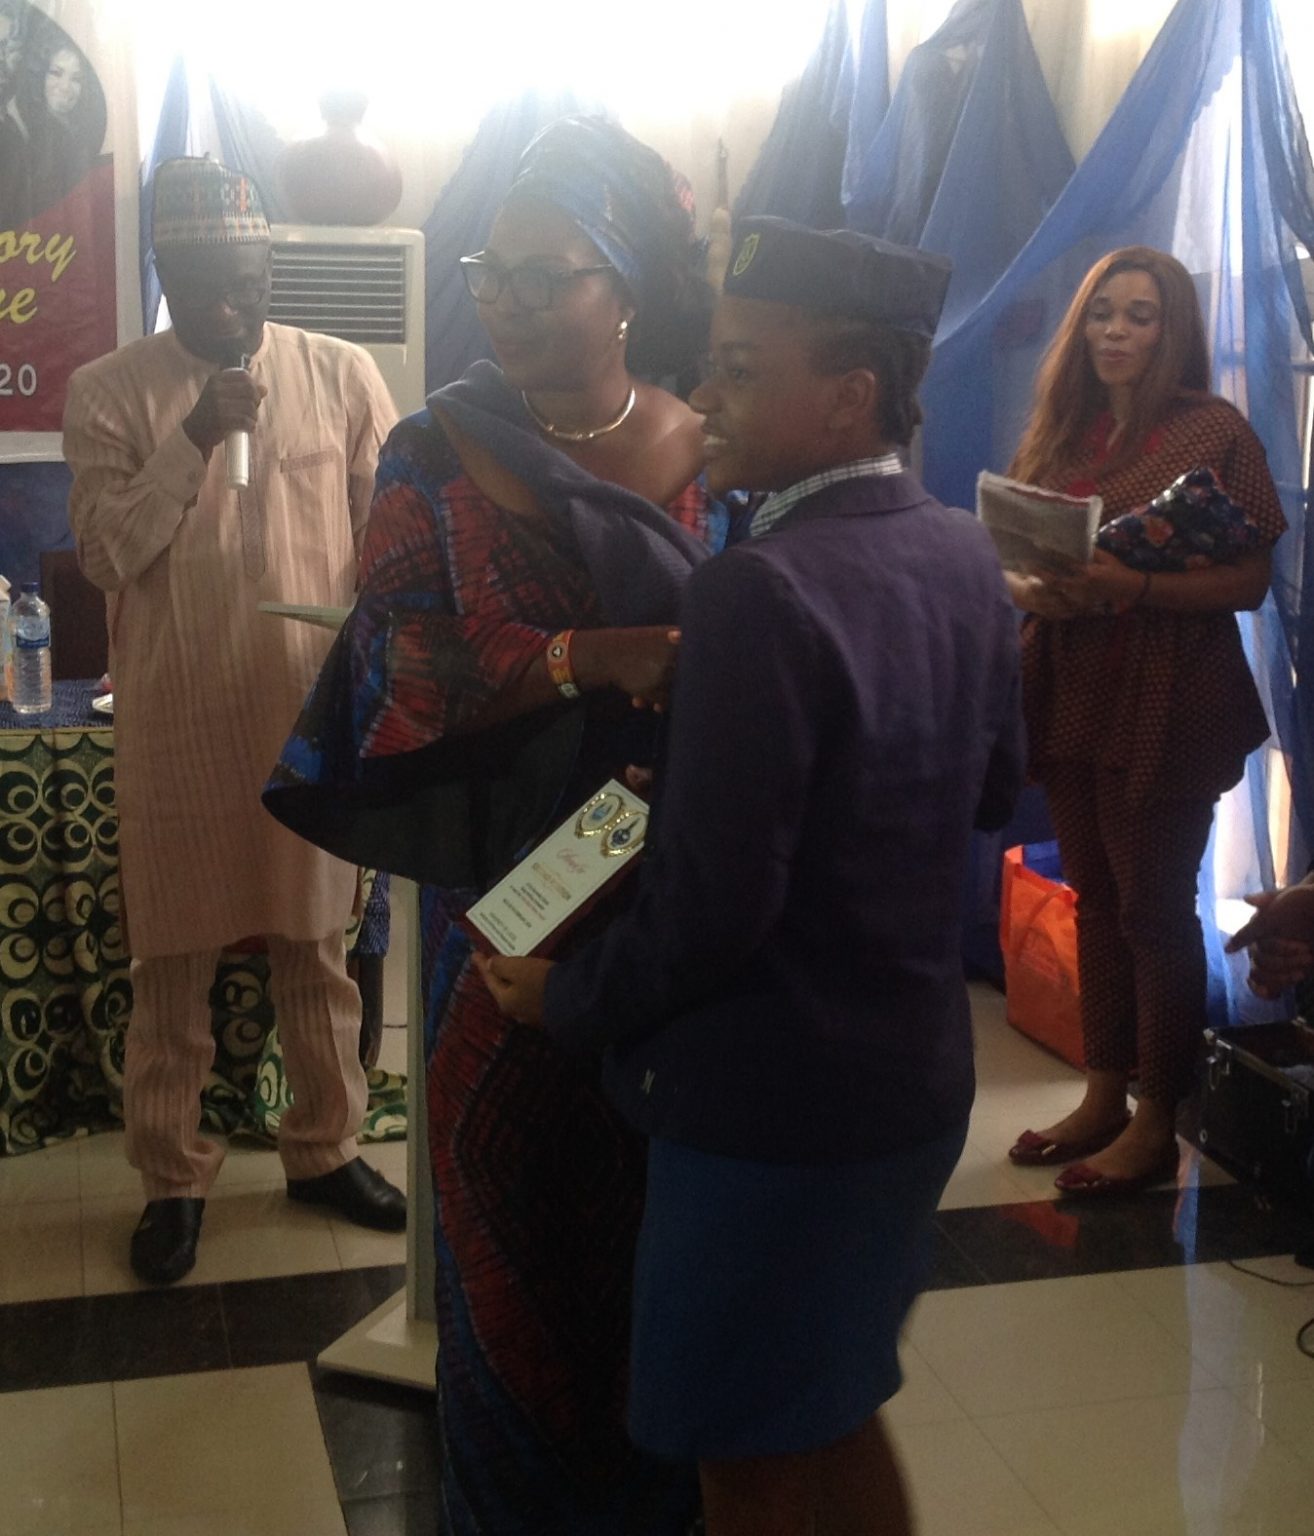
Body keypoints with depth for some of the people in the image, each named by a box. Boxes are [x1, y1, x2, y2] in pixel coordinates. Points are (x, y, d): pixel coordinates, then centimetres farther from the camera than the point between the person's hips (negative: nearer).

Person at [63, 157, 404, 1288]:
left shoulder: (342, 374, 1)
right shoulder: (109, 393, -2)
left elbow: (392, 535, 3)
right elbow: (106, 554, -9)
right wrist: (194, 440, -18)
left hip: (312, 708, 1)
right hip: (176, 718, -1)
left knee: (317, 940, 13)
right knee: (175, 956, 8)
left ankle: (325, 1147, 29)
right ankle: (173, 1176, 23)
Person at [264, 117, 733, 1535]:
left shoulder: (708, 453, 0)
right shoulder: (439, 459, -3)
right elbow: (405, 681, -11)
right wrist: (590, 661, -24)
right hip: (511, 897, -1)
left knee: (665, 1197, 8)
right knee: (518, 1201, 8)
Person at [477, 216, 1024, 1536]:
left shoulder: (759, 594, -26)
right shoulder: (964, 557, 0)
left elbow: (711, 906, -25)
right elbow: (994, 790, 12)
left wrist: (566, 1001, -8)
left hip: (770, 1109, -8)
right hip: (917, 1079, 8)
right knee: (837, 1413, 26)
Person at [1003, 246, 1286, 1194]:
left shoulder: (1214, 431, -6)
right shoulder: (1059, 434, 11)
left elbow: (1250, 581, -11)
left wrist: (1136, 583, -23)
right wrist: (1028, 588, -9)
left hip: (1165, 699, -5)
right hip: (1071, 692, 6)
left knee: (1154, 909, 0)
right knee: (1096, 900, 12)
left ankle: (1157, 1126, 11)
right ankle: (1103, 1096, 24)